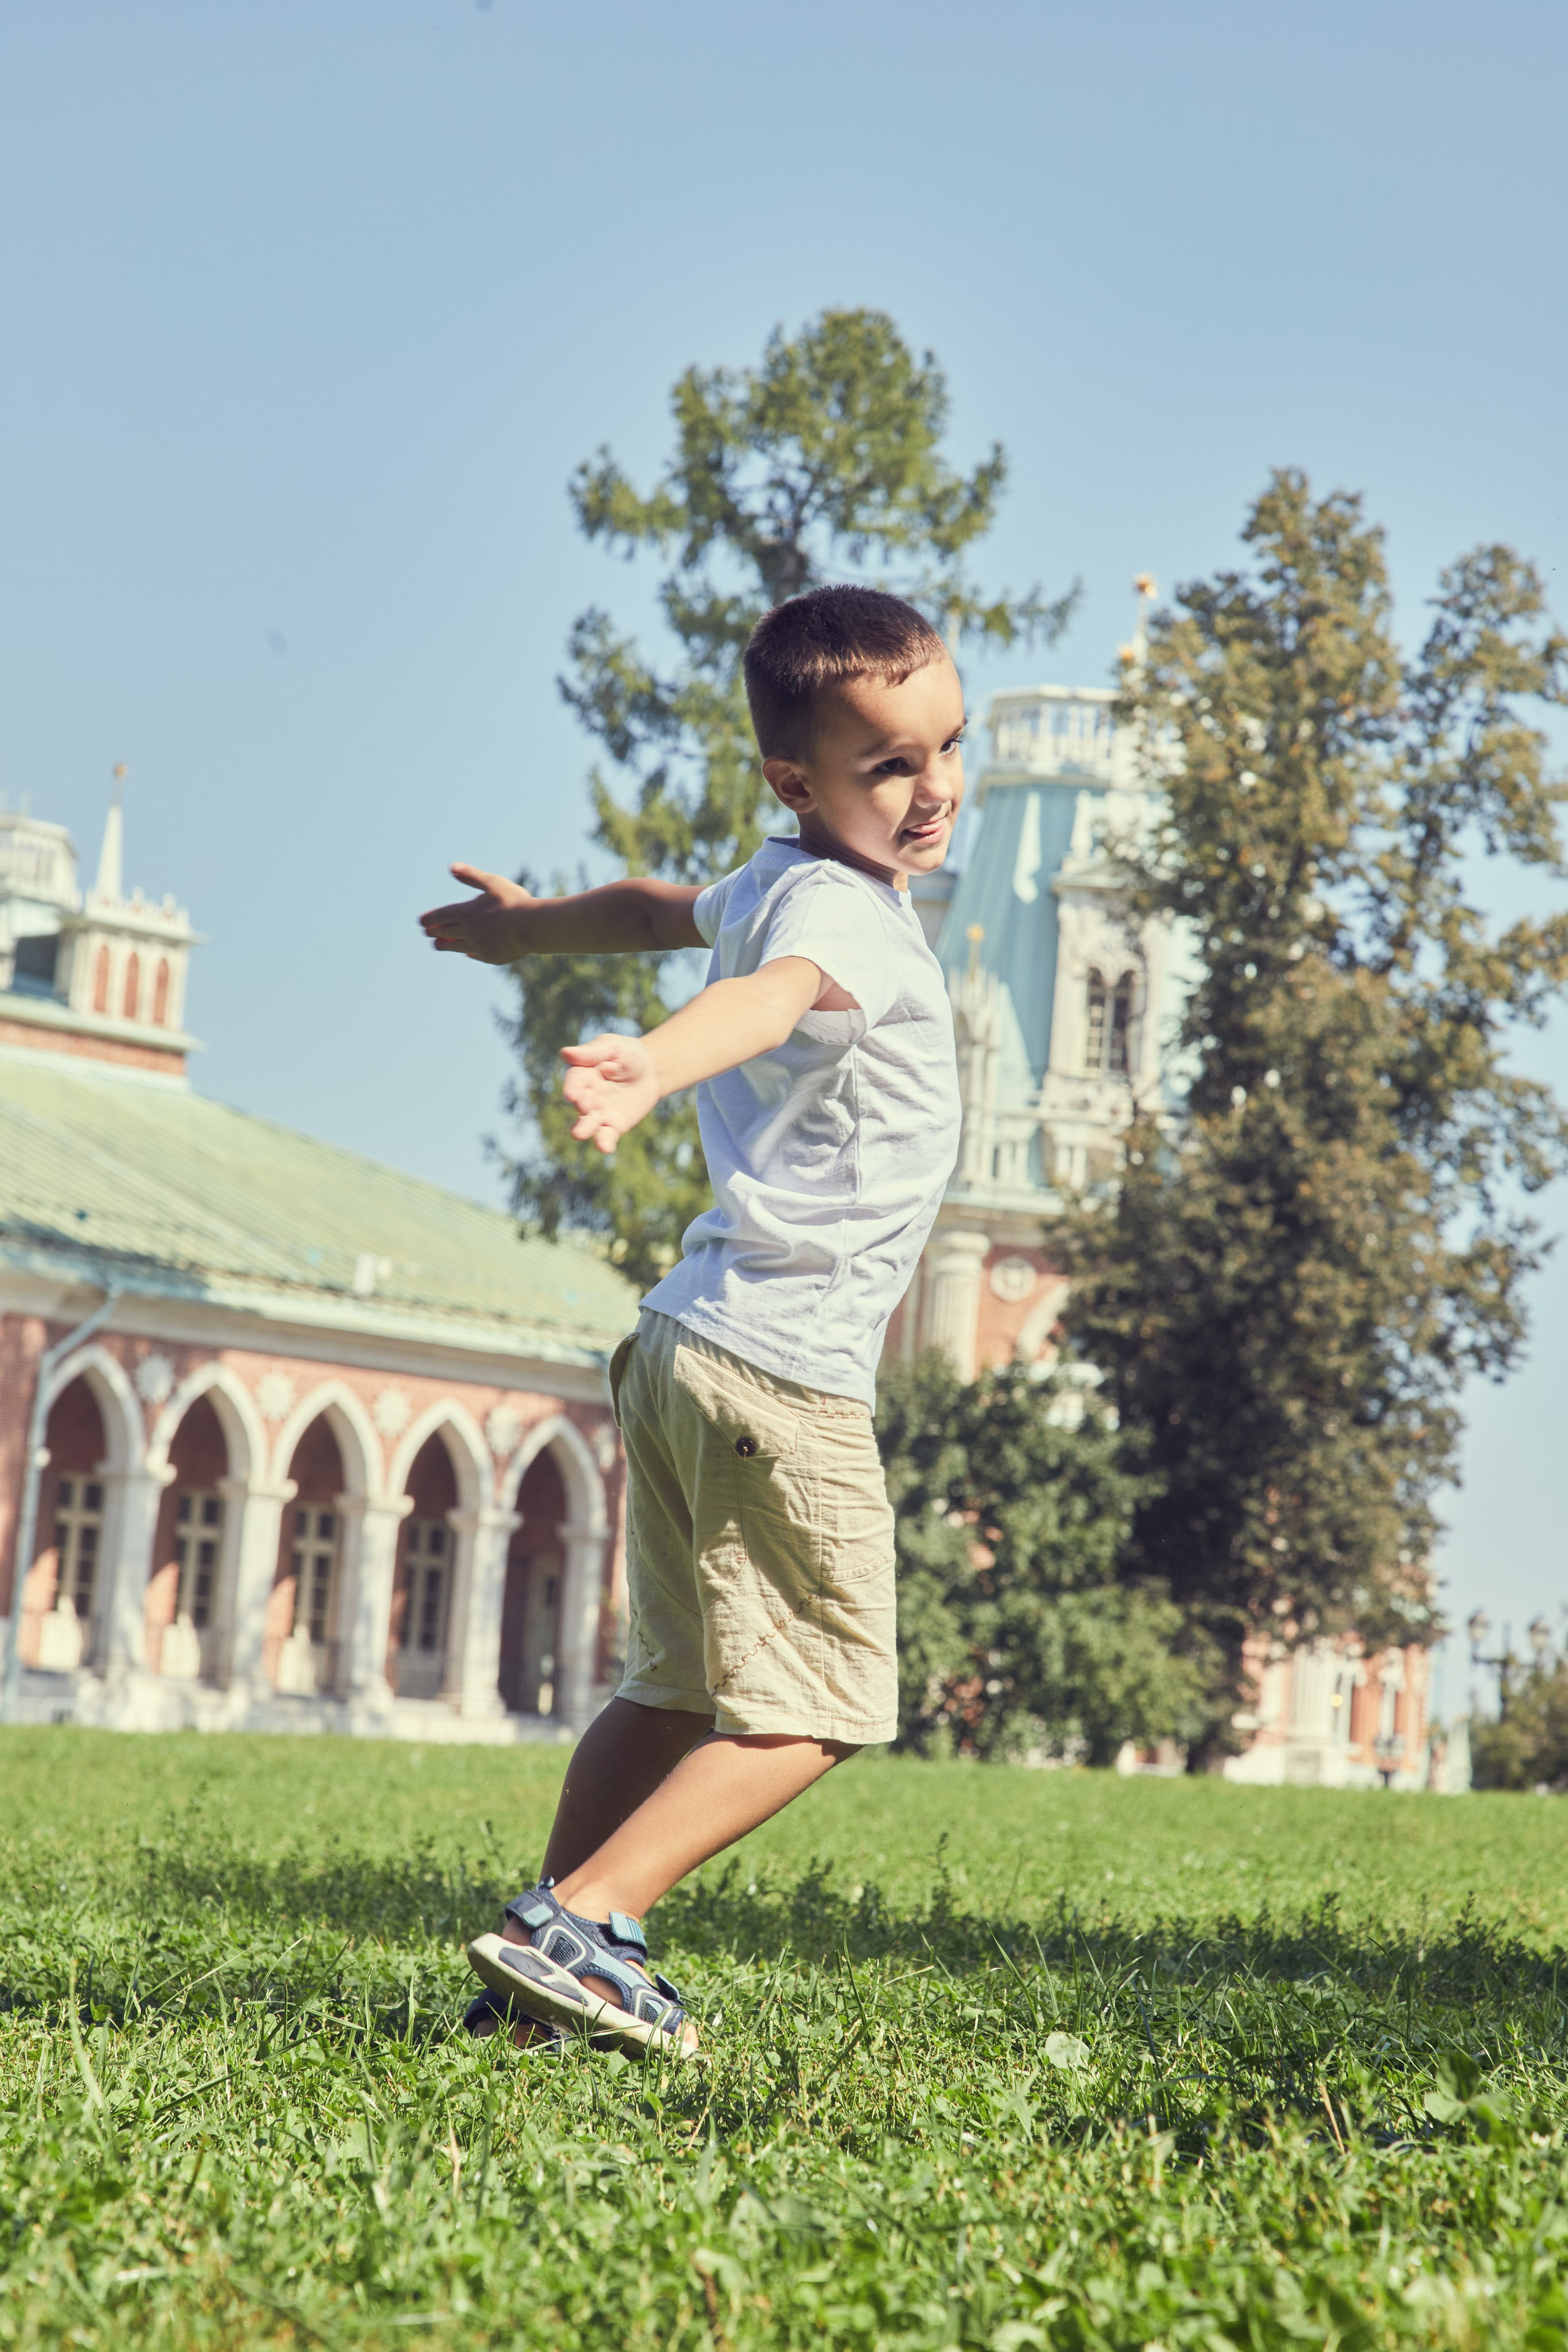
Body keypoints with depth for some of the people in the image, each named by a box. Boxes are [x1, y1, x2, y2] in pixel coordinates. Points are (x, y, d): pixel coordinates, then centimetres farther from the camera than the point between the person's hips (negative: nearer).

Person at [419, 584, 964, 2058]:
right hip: (785, 1373, -10)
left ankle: (546, 1968, 17)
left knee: (679, 1687, 15)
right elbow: (767, 996, -39)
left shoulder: (772, 885, 14)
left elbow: (660, 909, 35)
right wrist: (654, 1069, -60)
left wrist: (527, 927, 55)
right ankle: (579, 1929, -12)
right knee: (812, 1707, -6)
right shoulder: (843, 913, -15)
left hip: (692, 1349, 10)